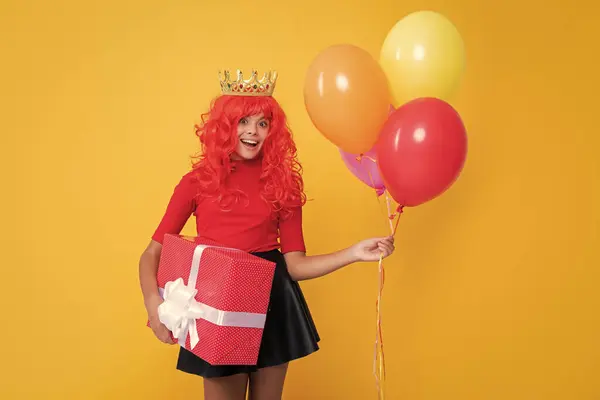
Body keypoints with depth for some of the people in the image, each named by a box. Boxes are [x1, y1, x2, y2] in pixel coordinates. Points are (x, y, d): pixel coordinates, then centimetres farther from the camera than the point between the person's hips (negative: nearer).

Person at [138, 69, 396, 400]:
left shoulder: (283, 183, 4)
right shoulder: (198, 181, 0)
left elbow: (294, 265, 0)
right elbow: (152, 253, -2)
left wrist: (354, 253, -11)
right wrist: (153, 301, -20)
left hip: (273, 304, 2)